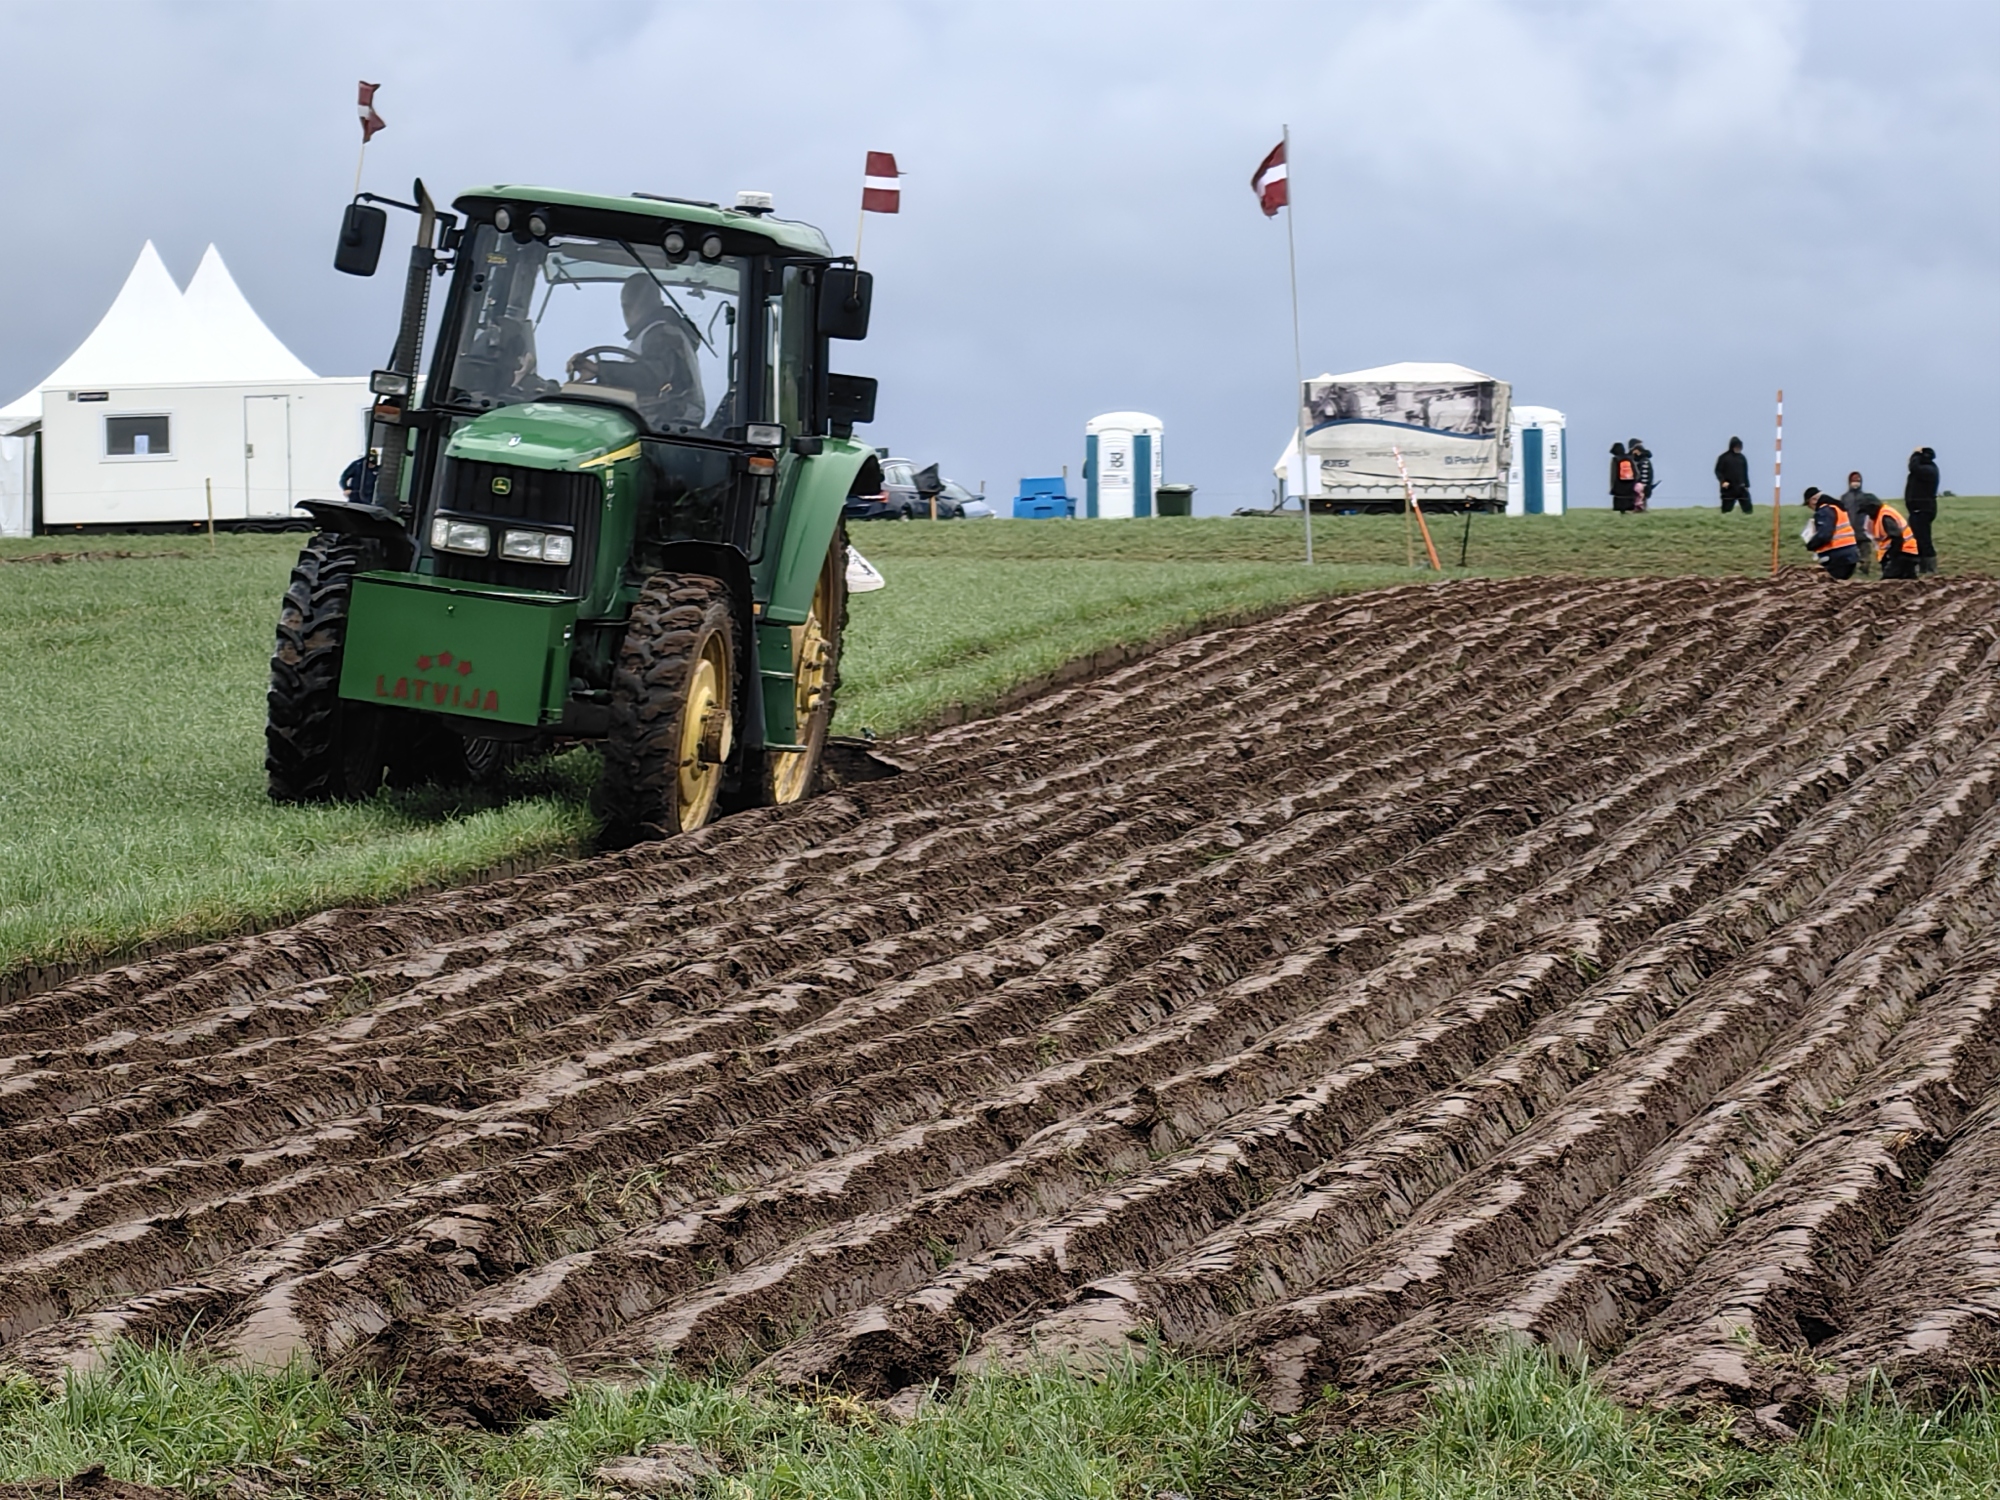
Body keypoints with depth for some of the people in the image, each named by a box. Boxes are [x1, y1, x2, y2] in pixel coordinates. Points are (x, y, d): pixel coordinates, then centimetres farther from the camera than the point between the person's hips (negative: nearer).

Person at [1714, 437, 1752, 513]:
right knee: (1726, 509, -1)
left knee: (1747, 506, -1)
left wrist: (1747, 485, 11)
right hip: (1728, 489, -4)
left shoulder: (1742, 458, 10)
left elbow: (1745, 473, 16)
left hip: (1741, 488, 4)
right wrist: (1723, 481, -18)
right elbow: (1718, 471, -3)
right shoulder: (1724, 458, -4)